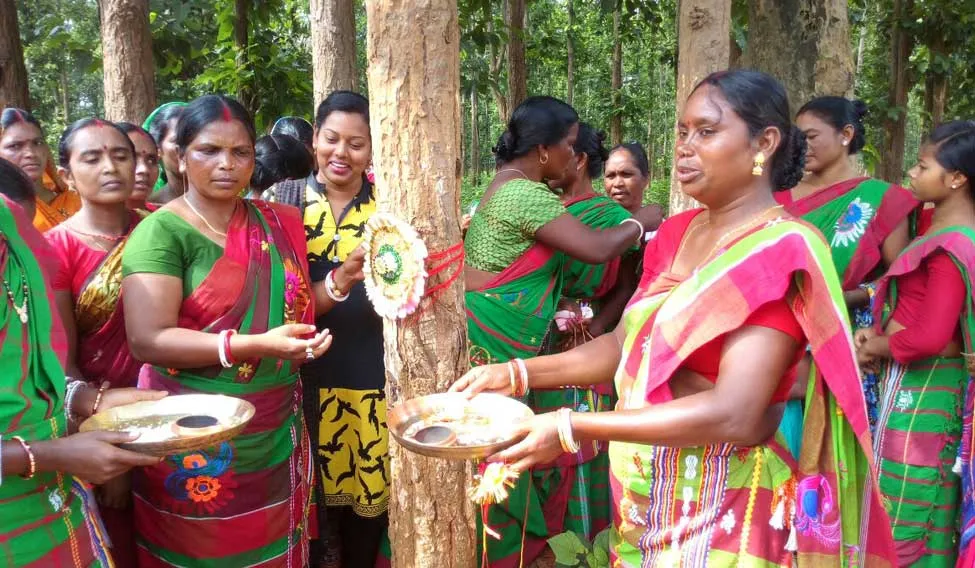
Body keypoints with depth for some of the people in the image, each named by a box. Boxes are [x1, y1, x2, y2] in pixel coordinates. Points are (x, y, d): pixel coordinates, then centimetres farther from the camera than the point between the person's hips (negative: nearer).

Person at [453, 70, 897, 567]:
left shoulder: (781, 252, -19)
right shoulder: (675, 233, 4)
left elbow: (734, 414, -27)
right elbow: (628, 344, 8)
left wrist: (572, 429, -29)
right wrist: (519, 374, -4)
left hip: (722, 508, -6)